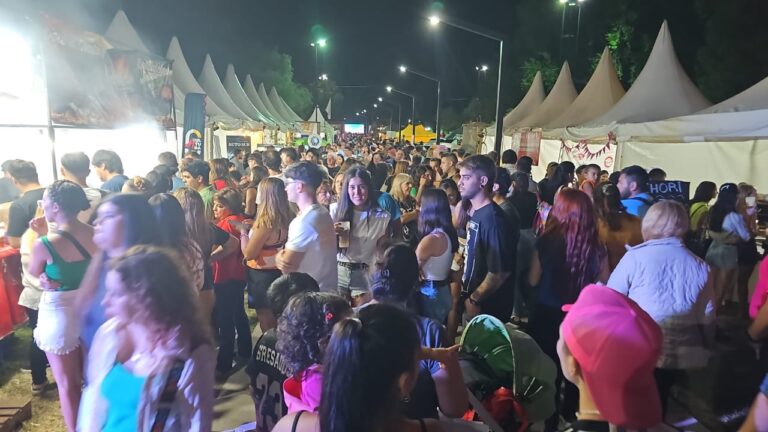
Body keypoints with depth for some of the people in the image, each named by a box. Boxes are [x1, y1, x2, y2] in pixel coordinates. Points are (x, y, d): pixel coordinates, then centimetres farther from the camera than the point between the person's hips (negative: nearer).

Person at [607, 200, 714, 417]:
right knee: (658, 403, 21)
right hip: (680, 352, 4)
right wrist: (702, 345, 22)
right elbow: (707, 316, 6)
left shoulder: (636, 256, -13)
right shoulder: (700, 266, -1)